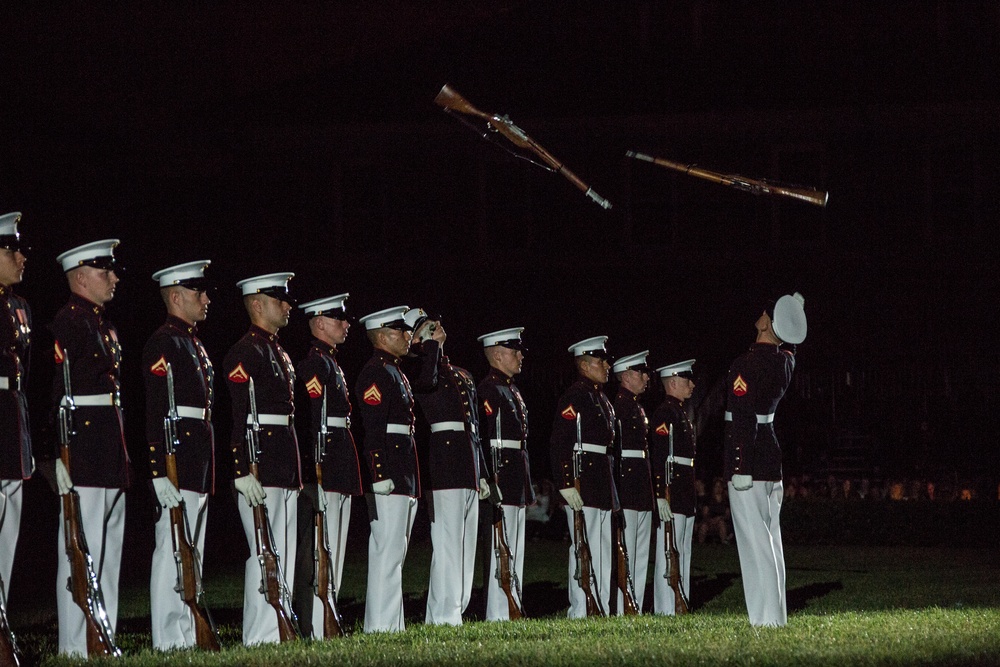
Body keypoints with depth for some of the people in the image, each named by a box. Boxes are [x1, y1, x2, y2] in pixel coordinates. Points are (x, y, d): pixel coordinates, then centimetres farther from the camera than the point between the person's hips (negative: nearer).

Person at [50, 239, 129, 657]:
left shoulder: (102, 325, 20)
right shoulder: (68, 322, -10)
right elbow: (57, 391, -17)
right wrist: (61, 452, -22)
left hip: (110, 457, 10)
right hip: (84, 448, -10)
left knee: (108, 550, 11)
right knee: (83, 549, -8)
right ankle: (77, 646, -7)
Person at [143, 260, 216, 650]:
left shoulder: (194, 345, 20)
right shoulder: (163, 344, -11)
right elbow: (156, 413, -18)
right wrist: (163, 474, -23)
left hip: (198, 467, 10)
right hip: (177, 467, -10)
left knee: (192, 553, 11)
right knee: (173, 551, -9)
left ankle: (188, 636, 15)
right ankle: (169, 641, -9)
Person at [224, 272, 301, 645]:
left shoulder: (279, 353, 20)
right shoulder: (246, 352, -10)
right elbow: (239, 417, -17)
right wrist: (244, 472, -23)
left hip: (285, 472, 10)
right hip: (261, 471, -10)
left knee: (283, 557, 9)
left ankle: (277, 632, 12)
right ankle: (259, 639, -7)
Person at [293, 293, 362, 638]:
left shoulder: (330, 363, 20)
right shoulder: (315, 364, -12)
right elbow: (314, 420, -19)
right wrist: (319, 472, -24)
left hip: (339, 474, 11)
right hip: (326, 473, -11)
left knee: (333, 550, 12)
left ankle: (324, 622, 15)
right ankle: (314, 626, -9)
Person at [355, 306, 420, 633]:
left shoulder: (396, 373, 20)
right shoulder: (376, 373, -12)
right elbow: (373, 428, -20)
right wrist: (381, 476, -23)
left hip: (404, 477, 11)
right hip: (389, 475, -11)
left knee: (395, 551, 12)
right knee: (387, 550, -11)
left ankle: (391, 623, 15)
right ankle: (381, 624, -11)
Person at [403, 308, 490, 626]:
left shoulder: (463, 376, 24)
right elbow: (426, 380, -27)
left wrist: (482, 475, 21)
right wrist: (431, 343, -11)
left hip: (468, 472, 8)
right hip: (443, 466, -8)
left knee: (466, 544, 8)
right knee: (447, 542, -11)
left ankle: (455, 610, 12)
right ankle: (444, 617, -10)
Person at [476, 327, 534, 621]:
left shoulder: (512, 391, 20)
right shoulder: (489, 390, -11)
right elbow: (486, 439, -17)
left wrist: (529, 488, 22)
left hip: (517, 483, 10)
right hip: (502, 482, -10)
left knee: (515, 552, 11)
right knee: (501, 550, -9)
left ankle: (512, 610, 14)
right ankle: (498, 616, -9)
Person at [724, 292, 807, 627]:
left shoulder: (747, 365, -17)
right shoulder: (784, 361, 6)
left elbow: (743, 419, -21)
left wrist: (741, 468, -22)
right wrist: (796, 315, 38)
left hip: (749, 464, -8)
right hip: (772, 462, 8)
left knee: (754, 542, -8)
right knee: (770, 541, 12)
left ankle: (764, 619, -10)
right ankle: (777, 617, 14)